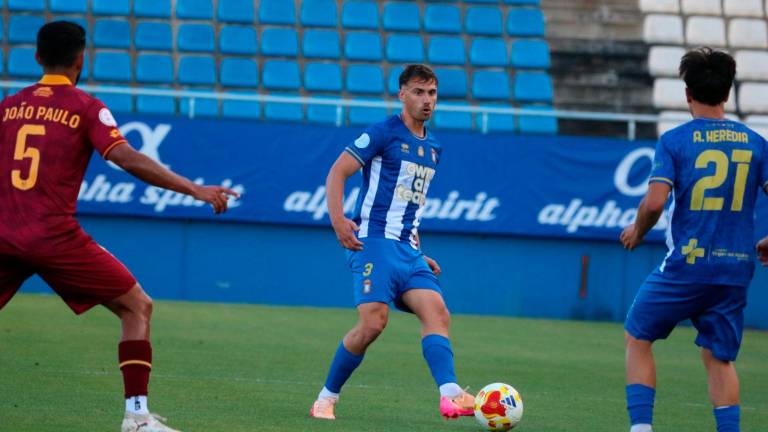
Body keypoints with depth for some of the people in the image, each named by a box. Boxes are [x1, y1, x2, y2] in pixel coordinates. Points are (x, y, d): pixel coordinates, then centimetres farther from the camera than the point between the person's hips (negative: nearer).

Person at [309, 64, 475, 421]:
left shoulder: (432, 148, 20)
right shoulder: (384, 133, -4)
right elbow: (337, 172, -8)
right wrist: (337, 219, -22)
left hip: (407, 248, 7)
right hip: (374, 241, -7)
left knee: (437, 313, -13)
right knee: (373, 322, -18)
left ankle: (449, 395, -29)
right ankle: (326, 399, -2)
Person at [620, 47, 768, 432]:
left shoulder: (674, 141, -6)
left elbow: (655, 201, -16)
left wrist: (637, 232, 4)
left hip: (685, 266, -3)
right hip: (735, 270, 3)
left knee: (637, 339, 14)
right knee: (720, 359, 14)